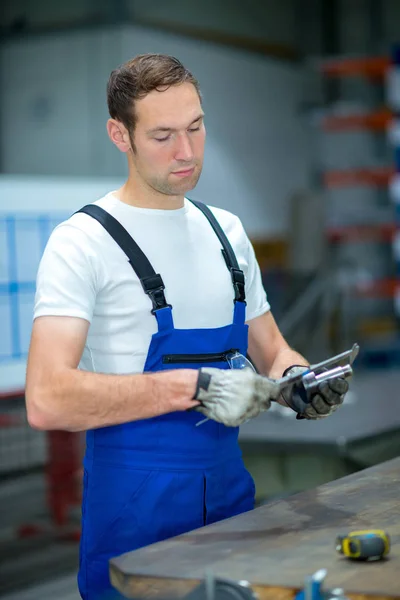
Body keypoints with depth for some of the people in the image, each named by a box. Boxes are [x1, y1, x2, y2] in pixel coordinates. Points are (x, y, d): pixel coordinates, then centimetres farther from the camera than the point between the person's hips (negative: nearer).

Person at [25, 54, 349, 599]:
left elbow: (269, 348, 17)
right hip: (134, 506, -6)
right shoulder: (83, 242, -13)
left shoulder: (227, 231, 10)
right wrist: (195, 387, -28)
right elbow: (47, 399, -24)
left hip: (229, 489, 7)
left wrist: (297, 378, -7)